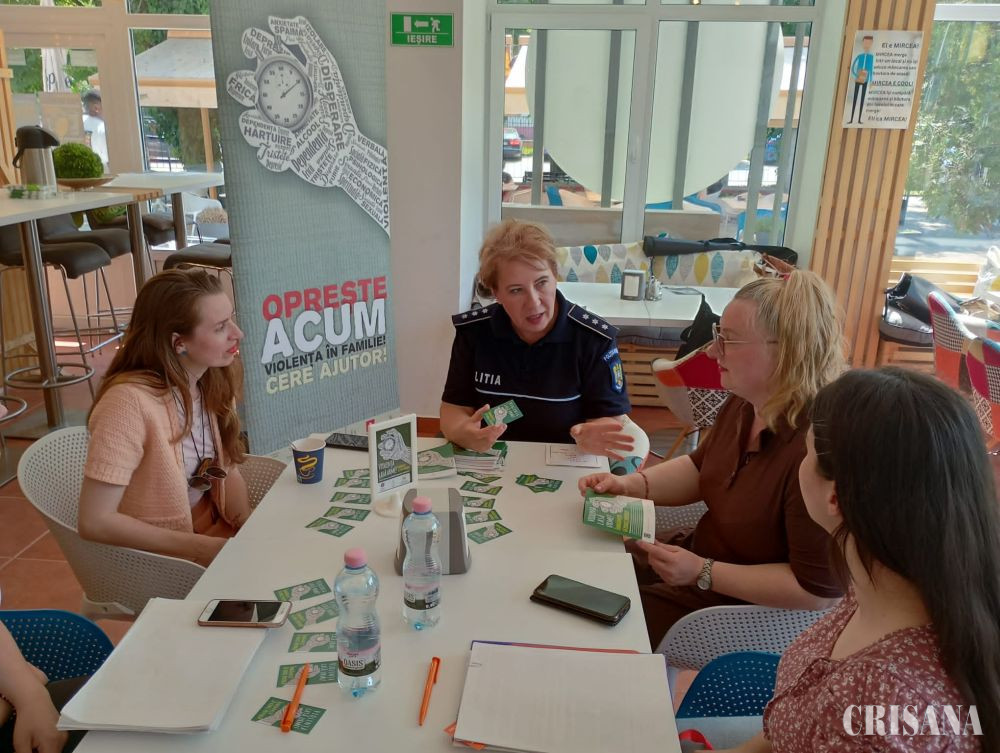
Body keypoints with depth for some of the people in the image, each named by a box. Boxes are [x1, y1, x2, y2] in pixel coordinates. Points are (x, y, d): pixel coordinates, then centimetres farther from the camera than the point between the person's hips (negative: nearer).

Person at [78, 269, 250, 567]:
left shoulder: (215, 380, -6)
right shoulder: (131, 401, -26)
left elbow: (228, 472, 3)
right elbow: (95, 522, -24)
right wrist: (198, 548, -21)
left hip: (214, 531, 6)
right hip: (157, 559, -6)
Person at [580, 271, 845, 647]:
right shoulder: (743, 405, -5)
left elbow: (818, 591, -28)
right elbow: (700, 468, 13)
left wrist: (703, 573, -25)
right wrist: (632, 483, -4)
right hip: (699, 552, 8)